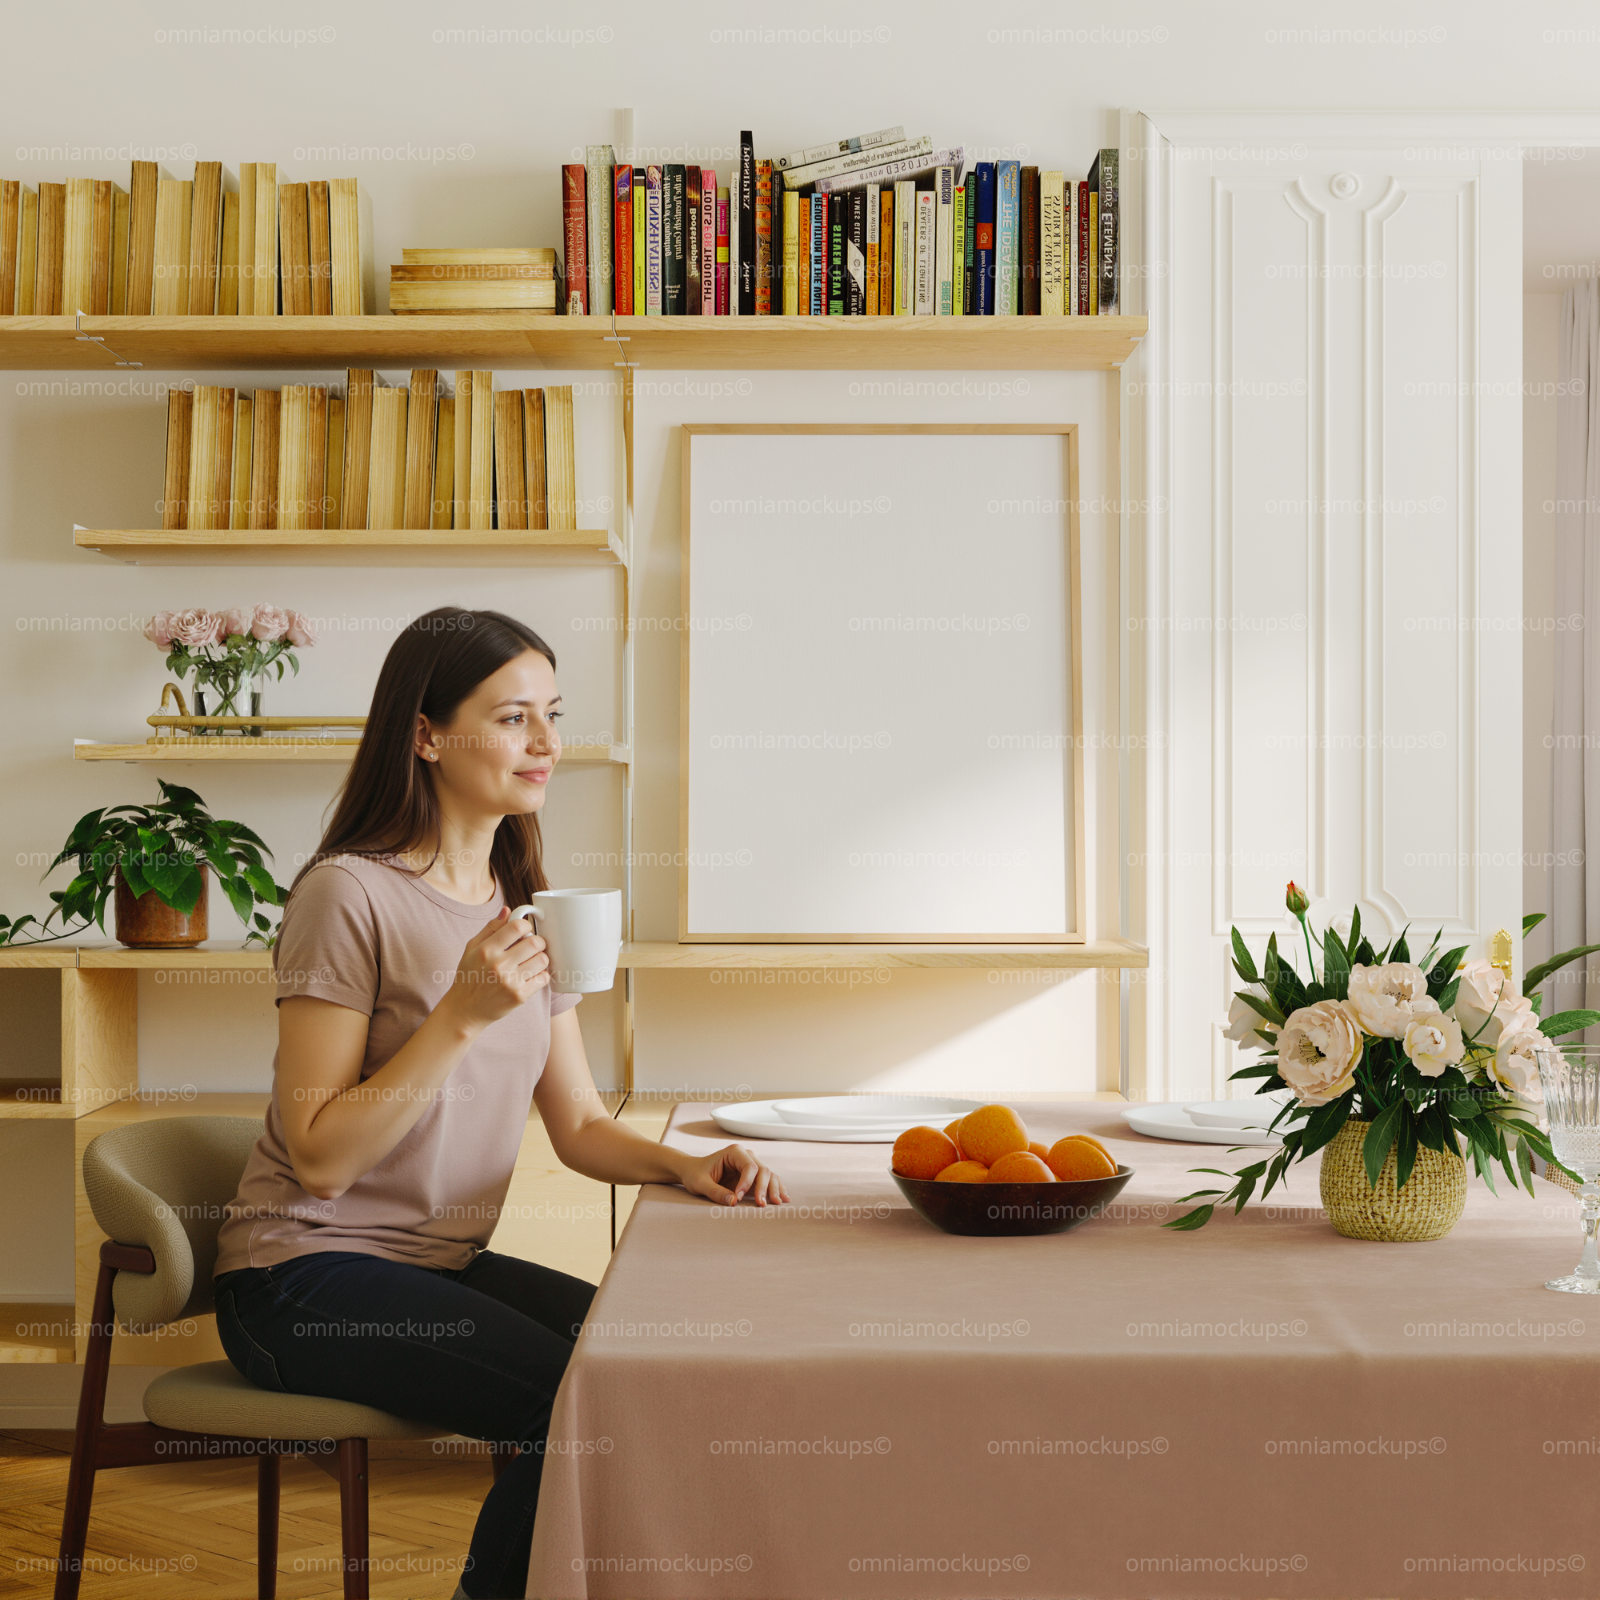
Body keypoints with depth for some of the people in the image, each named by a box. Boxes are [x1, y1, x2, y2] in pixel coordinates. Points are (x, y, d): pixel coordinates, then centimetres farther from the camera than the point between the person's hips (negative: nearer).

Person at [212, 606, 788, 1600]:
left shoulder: (524, 907, 11)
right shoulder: (350, 894, -14)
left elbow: (580, 1125, 11)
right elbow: (321, 1159, -18)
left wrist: (682, 1166, -8)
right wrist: (461, 1016, -25)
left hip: (447, 1263, 7)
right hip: (308, 1277, -7)